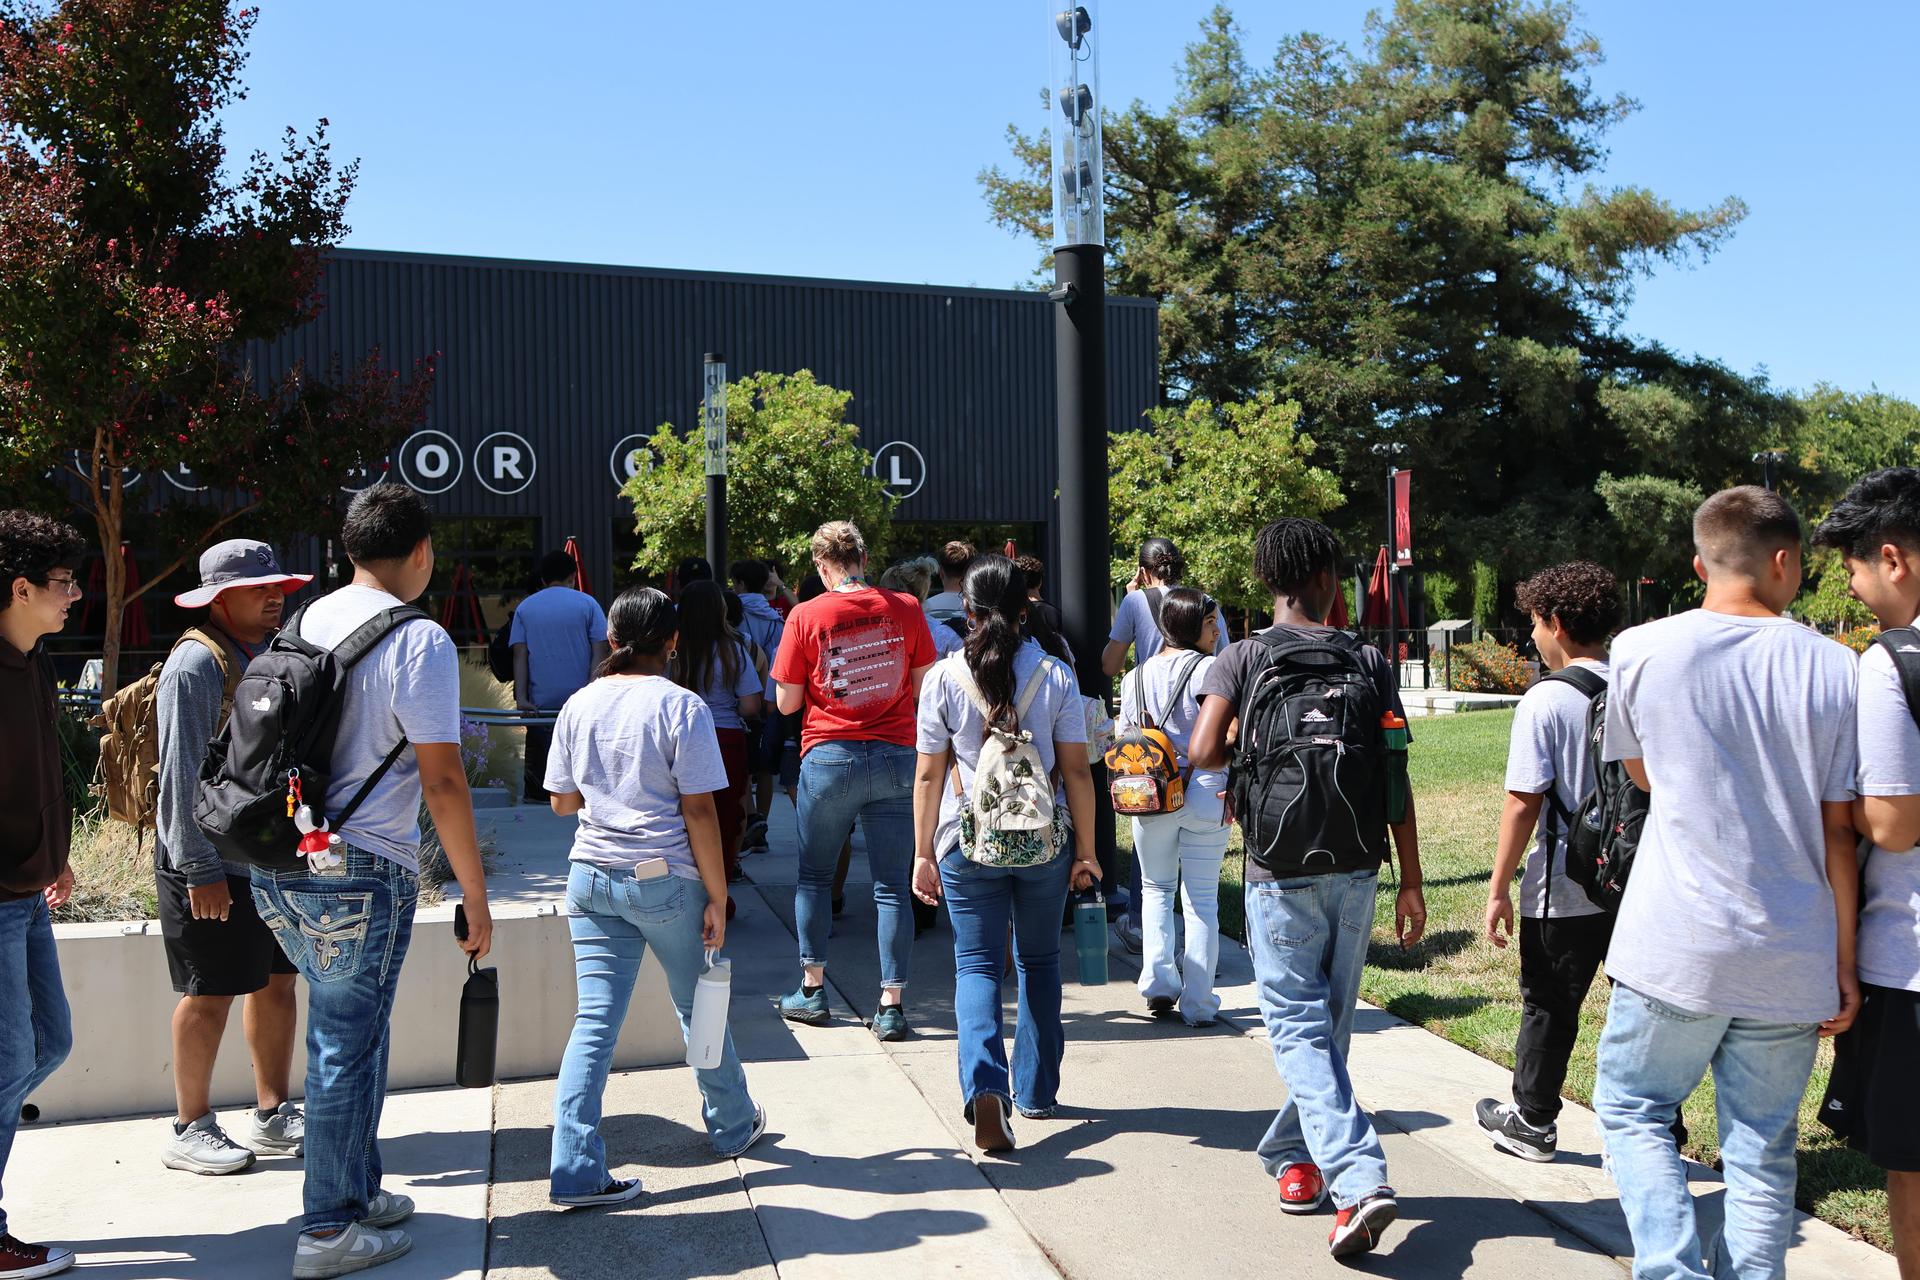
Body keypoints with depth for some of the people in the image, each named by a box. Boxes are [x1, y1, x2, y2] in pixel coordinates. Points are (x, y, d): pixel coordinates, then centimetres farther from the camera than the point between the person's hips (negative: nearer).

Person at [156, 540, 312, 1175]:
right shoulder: (196, 664, -14)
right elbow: (182, 775, -17)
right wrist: (200, 872, -19)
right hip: (212, 864, -8)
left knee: (277, 980, 12)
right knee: (211, 993, 1)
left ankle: (272, 1117, 24)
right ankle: (190, 1130, 16)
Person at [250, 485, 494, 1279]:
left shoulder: (303, 623, 10)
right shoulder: (420, 640, -13)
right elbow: (441, 781, -16)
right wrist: (475, 896, -9)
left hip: (274, 869, 7)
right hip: (360, 872, -7)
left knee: (349, 1032, 20)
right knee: (347, 1045, 5)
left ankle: (357, 1191, 33)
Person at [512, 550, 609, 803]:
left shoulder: (524, 607, 9)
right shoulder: (587, 604, 3)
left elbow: (519, 656, 1)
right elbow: (599, 653, -4)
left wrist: (521, 697, -4)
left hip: (540, 704, 2)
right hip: (581, 703, -1)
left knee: (538, 763, 4)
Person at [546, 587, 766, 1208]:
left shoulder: (580, 705, 3)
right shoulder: (681, 707, -11)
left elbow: (563, 800, 10)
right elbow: (699, 812, -13)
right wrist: (717, 897, -7)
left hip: (592, 877, 4)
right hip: (665, 879, -3)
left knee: (595, 1021, 4)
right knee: (699, 1009, 15)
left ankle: (576, 1170, 0)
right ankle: (733, 1126, 35)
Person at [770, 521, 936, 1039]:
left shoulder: (806, 617, -5)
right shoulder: (905, 609, 0)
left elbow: (787, 704, -1)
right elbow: (924, 687, 7)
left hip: (830, 758, -1)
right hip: (896, 758, 1)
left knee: (814, 876, 17)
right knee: (892, 886, 5)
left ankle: (813, 990, 22)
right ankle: (891, 1006, 6)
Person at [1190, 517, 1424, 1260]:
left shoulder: (1242, 659, -5)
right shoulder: (1368, 661, 1)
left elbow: (1203, 752, -18)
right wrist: (1412, 882, 4)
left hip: (1281, 874, -3)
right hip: (1355, 870, 3)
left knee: (1299, 1027, 0)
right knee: (1329, 1024, 16)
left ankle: (1360, 1179, -13)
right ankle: (1292, 1153, 32)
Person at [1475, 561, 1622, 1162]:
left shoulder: (1546, 701, -14)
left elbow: (1524, 803, -16)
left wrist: (1499, 888, -8)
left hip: (1565, 892, -4)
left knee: (1549, 1007, 11)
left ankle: (1532, 1121, 27)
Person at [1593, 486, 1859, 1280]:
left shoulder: (1642, 651, -4)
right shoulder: (1833, 667, -2)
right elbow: (1838, 831, -1)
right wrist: (1844, 963, 6)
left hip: (1677, 947, -2)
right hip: (1793, 959, 2)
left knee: (1631, 1108, 14)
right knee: (1764, 1149, 13)